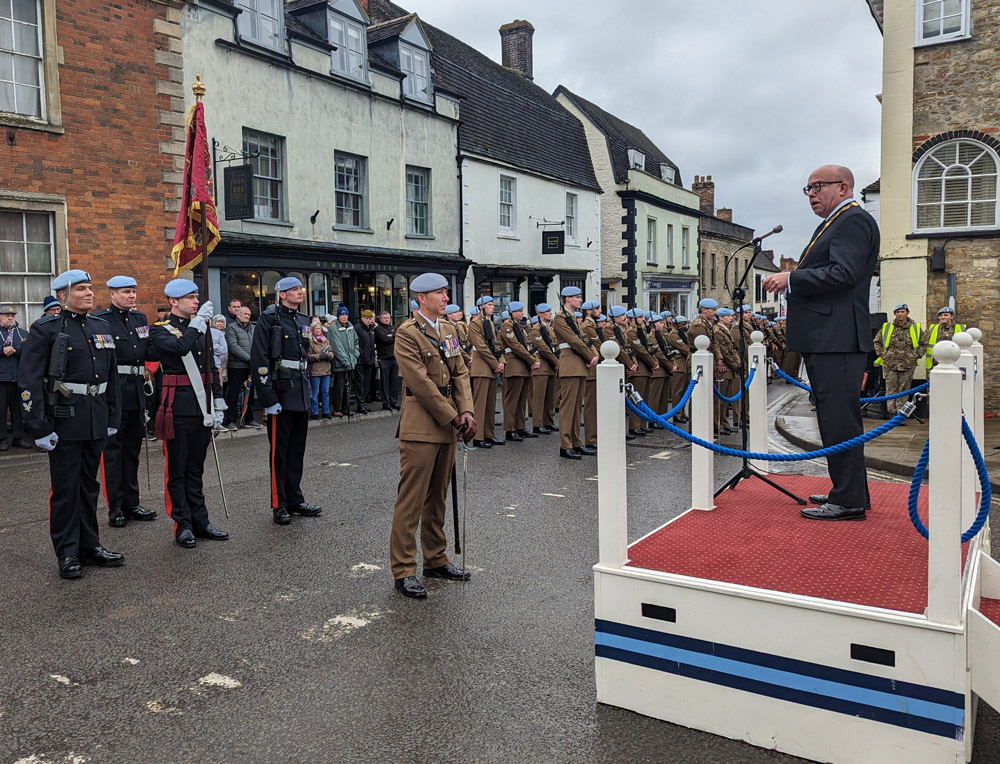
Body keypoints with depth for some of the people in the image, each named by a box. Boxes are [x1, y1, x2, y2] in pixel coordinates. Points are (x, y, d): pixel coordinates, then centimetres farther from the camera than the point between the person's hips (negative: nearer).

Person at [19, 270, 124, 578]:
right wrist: (40, 427, -14)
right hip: (64, 422, -5)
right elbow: (29, 381, -10)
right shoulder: (45, 329, -7)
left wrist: (113, 417, 14)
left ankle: (90, 545, 25)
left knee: (89, 485, 15)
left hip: (96, 422, 5)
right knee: (65, 489, 3)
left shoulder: (102, 327, 11)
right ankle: (67, 554, 15)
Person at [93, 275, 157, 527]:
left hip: (137, 390, 7)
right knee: (112, 449, 0)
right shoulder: (100, 319, -6)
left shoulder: (140, 318, 14)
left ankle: (131, 504, 20)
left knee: (133, 447, 12)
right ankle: (115, 508, 7)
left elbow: (149, 350, 21)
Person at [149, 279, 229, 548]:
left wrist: (218, 403, 12)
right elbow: (180, 347, -28)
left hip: (201, 407, 6)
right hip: (178, 408, -6)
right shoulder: (160, 331, -5)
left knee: (196, 468, 14)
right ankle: (183, 525, 12)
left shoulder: (200, 328, 13)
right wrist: (198, 322, -20)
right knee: (177, 470, 4)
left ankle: (200, 521, 21)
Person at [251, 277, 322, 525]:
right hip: (281, 396, -7)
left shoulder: (303, 320, 14)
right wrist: (269, 400, -18)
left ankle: (295, 500, 23)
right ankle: (279, 506, 10)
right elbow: (259, 361, -14)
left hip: (302, 396, 7)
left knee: (297, 450, 13)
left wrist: (308, 389, 16)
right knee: (279, 452, 1)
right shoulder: (269, 320, -9)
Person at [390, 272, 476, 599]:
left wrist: (466, 412, -4)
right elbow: (422, 383, -16)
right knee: (411, 500, -3)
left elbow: (461, 373, 11)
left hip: (448, 424, 8)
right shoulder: (407, 333, -10)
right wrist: (453, 418, -14)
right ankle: (403, 571, 5)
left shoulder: (448, 331, 15)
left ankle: (436, 560, 27)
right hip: (421, 427, -8)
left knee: (437, 497, 16)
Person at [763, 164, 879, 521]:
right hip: (825, 338, 11)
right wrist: (790, 281, 10)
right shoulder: (835, 223, 24)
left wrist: (791, 278, -15)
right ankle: (848, 491, 25)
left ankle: (848, 501, -3)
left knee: (839, 420, -8)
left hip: (837, 339, -11)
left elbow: (844, 273, -21)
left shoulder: (853, 220, -8)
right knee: (836, 419, 15)